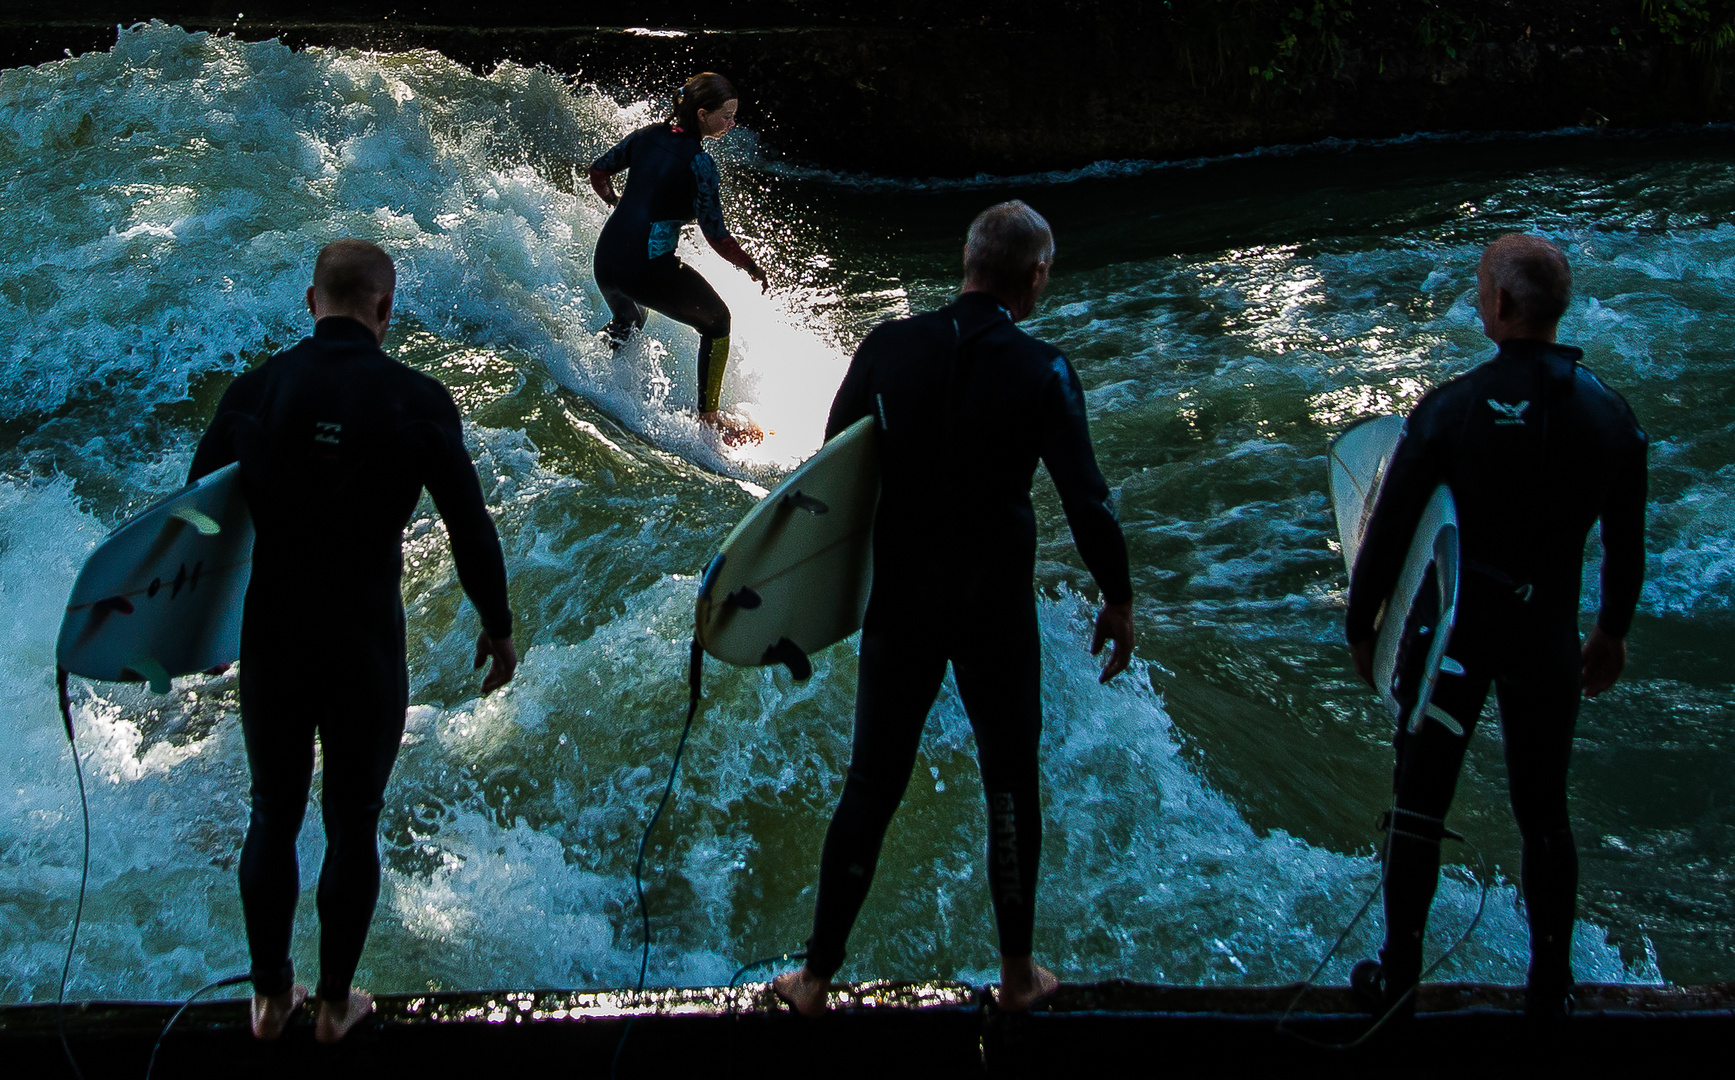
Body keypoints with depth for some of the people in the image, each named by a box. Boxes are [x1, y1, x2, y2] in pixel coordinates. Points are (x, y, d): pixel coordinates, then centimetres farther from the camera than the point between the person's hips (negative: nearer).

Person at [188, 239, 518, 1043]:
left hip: (270, 637, 2)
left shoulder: (253, 392, -7)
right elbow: (470, 525, -7)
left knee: (273, 816, 17)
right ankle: (335, 1003, 25)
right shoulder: (417, 400, -12)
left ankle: (269, 997, 29)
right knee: (353, 825, 12)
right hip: (367, 644, -2)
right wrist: (498, 626, 7)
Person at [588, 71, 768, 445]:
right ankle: (709, 417, 20)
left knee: (629, 320, 40)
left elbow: (598, 171, 18)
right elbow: (716, 236, -16)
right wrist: (754, 269, -1)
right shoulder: (698, 163, -15)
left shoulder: (646, 136, 4)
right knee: (717, 320, 17)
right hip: (649, 268, -7)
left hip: (606, 262, 7)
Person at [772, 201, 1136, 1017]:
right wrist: (1117, 598, 1)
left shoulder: (888, 348, -6)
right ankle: (1018, 974, 26)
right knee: (1011, 788, 15)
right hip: (997, 612, -2)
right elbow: (1086, 499, -12)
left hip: (899, 604, 2)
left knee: (870, 789, 10)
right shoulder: (1042, 372, -13)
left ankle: (817, 978, 17)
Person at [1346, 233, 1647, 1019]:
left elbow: (1389, 532, -11)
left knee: (1420, 807, 10)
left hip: (1453, 633, -3)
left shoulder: (1451, 409, -16)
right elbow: (1626, 546, 5)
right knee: (1544, 812, 14)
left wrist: (1360, 625, 3)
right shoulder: (1612, 415, -5)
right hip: (1548, 643, 3)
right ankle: (1550, 989, 21)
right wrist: (1612, 632, 20)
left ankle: (1399, 979, 19)